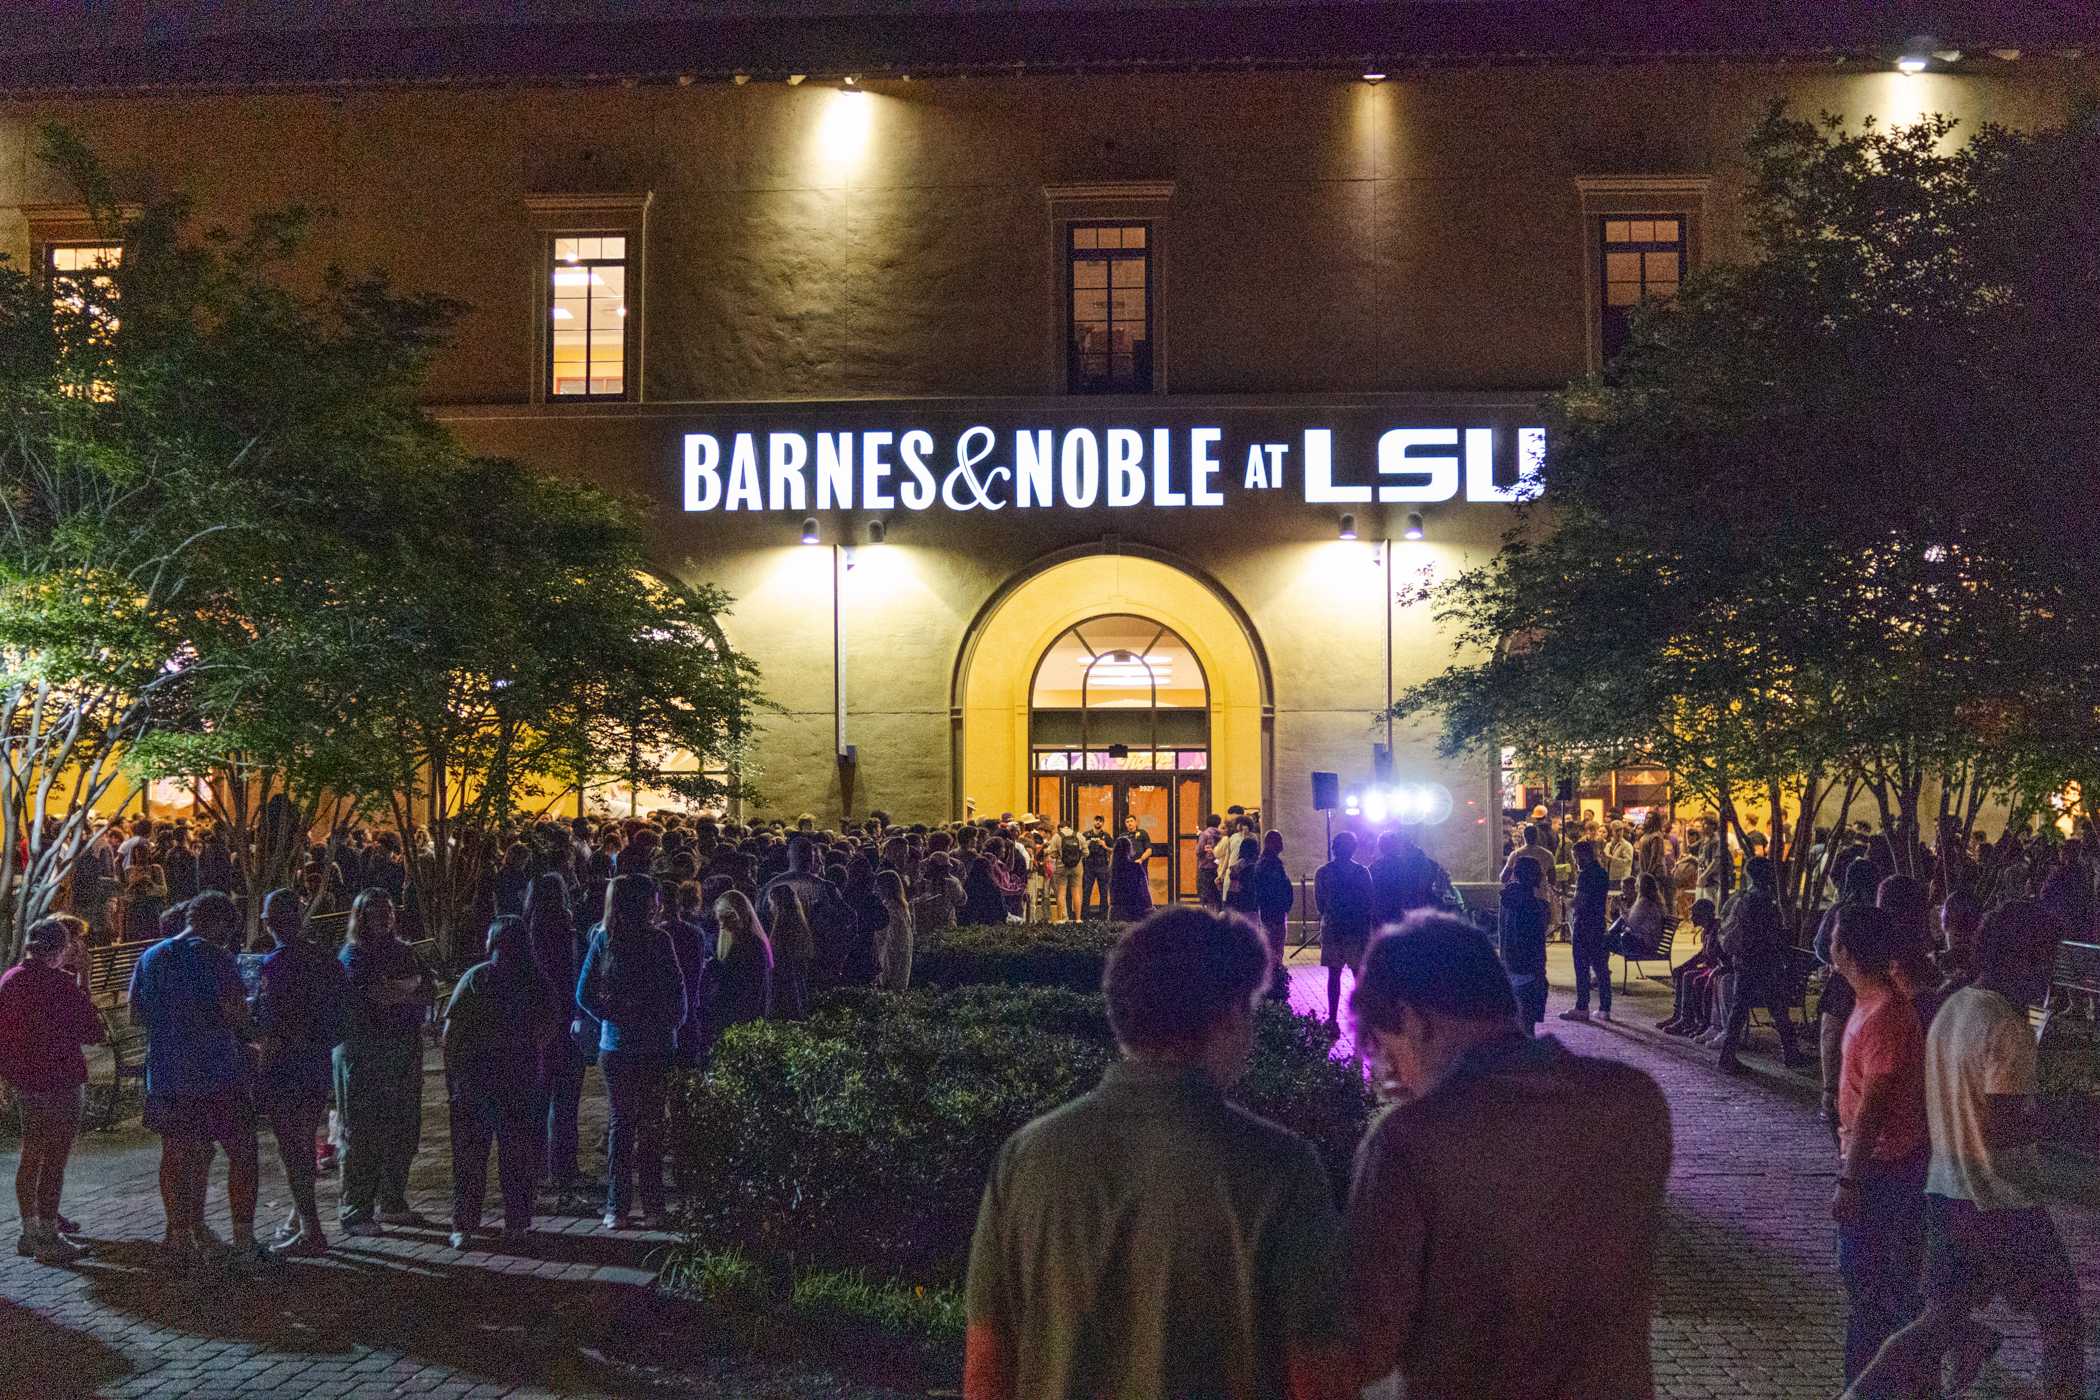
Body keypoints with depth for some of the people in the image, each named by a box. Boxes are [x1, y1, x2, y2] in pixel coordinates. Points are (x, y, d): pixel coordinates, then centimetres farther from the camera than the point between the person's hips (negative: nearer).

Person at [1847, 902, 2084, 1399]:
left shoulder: (1950, 1010, 8)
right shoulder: (2006, 1028, -19)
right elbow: (2003, 1130, -24)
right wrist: (2046, 1120, -7)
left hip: (1945, 1195, 8)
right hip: (2002, 1207, -8)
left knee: (1943, 1319, 13)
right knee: (2060, 1315, 12)